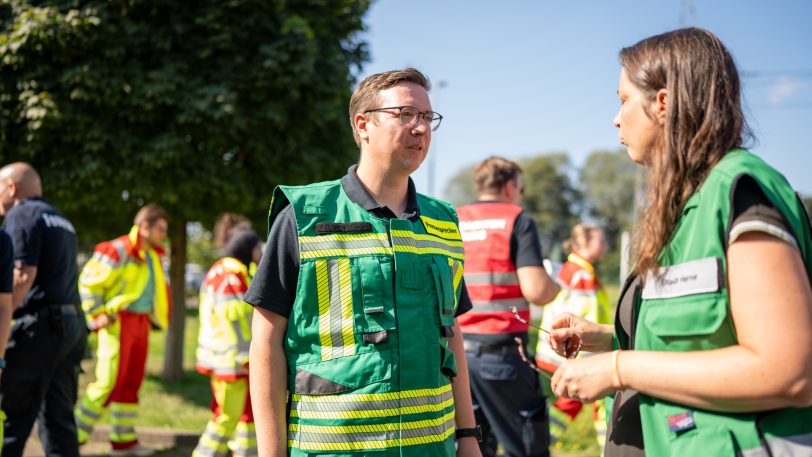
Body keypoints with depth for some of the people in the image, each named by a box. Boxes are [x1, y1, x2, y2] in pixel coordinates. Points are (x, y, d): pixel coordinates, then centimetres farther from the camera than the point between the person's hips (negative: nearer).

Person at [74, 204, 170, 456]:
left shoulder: (152, 256, 14)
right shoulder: (118, 251, -13)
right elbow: (88, 281, -13)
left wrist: (157, 318, 17)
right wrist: (97, 315, -14)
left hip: (140, 323, 8)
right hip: (118, 322, -8)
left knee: (132, 382, 10)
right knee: (109, 382, -8)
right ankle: (74, 433, 4)